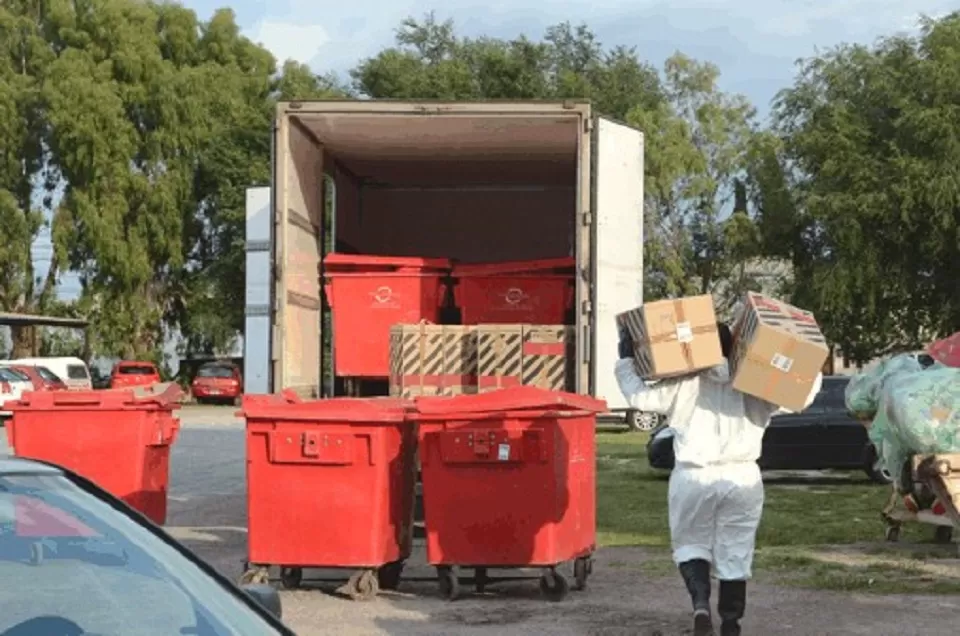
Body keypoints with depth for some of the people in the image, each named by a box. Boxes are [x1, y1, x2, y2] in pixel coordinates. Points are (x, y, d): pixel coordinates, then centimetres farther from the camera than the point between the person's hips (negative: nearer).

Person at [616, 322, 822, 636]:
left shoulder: (683, 385, -1)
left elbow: (640, 397, -4)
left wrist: (626, 360, 7)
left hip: (693, 478, -1)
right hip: (742, 479, 2)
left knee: (690, 545, 14)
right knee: (735, 556, 8)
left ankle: (700, 602, -10)